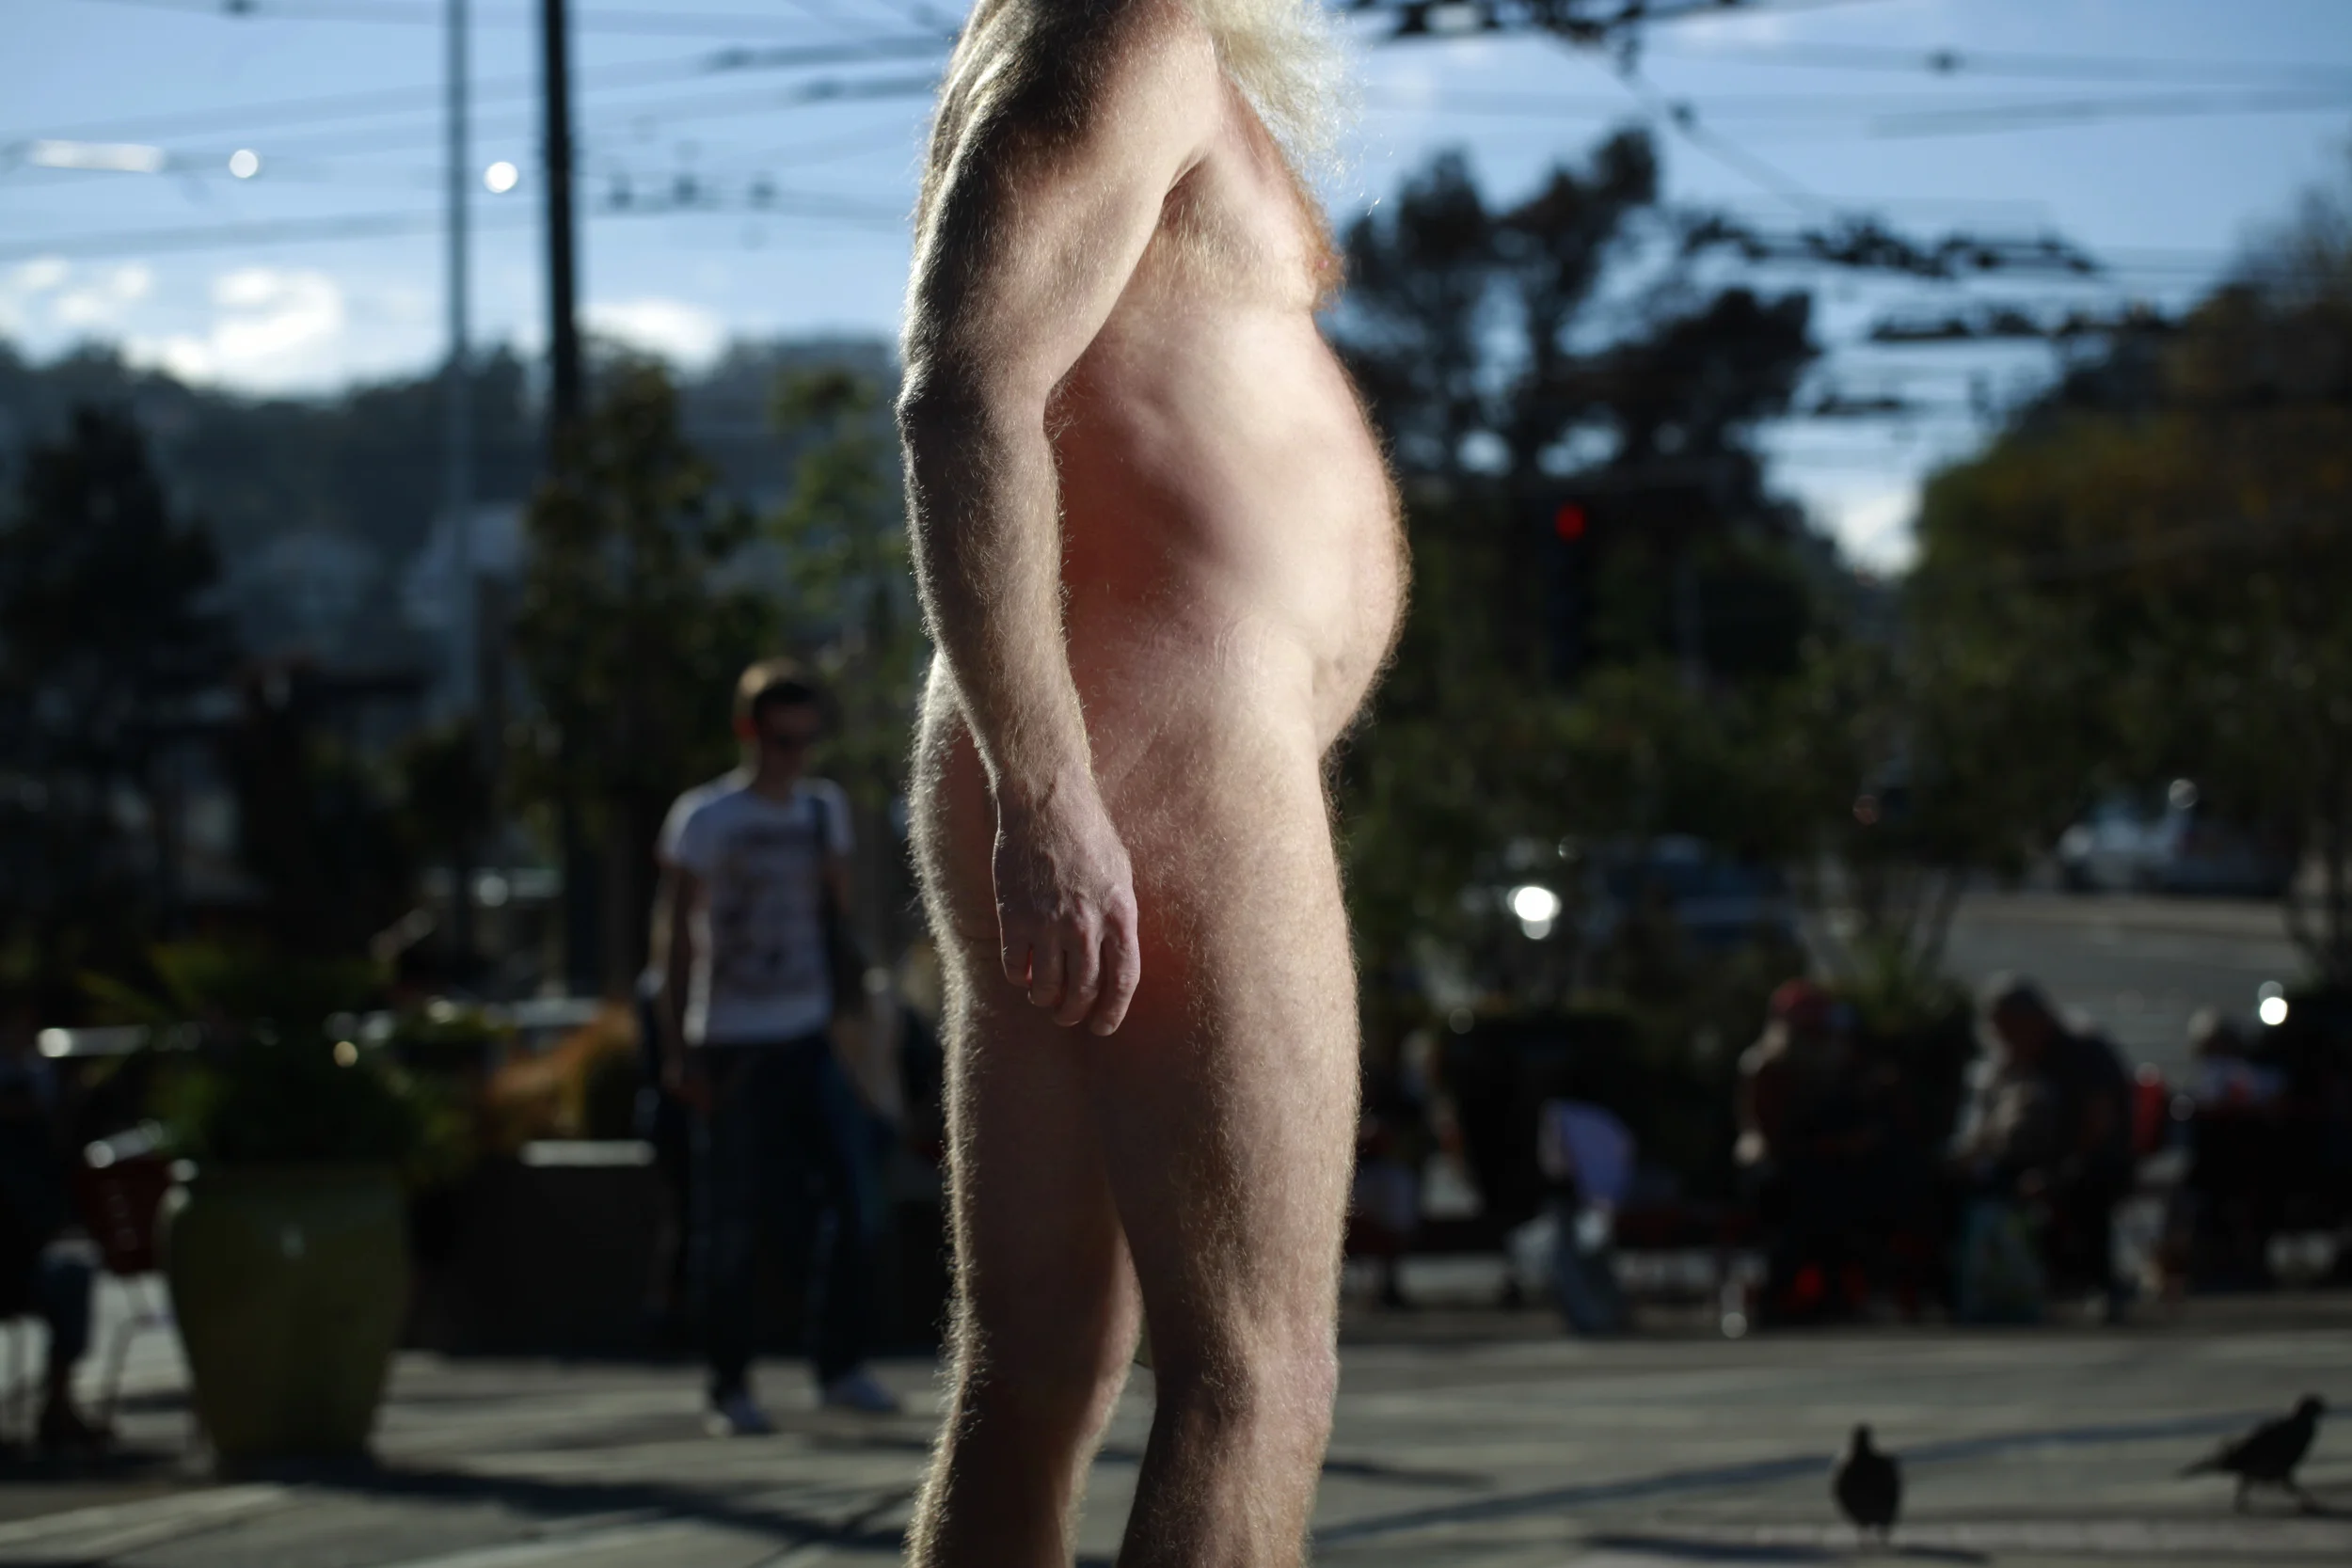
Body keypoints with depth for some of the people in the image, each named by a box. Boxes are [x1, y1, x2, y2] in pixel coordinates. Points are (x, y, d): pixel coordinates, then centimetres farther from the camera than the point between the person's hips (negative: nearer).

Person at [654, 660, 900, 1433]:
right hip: (730, 1045, -5)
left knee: (856, 1202, -3)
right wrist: (679, 1049, -9)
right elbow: (677, 939, -5)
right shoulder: (703, 818, -4)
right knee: (732, 1222, -1)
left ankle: (840, 1365, 10)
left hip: (810, 1040, 5)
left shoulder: (823, 809, 11)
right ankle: (730, 1386, 8)